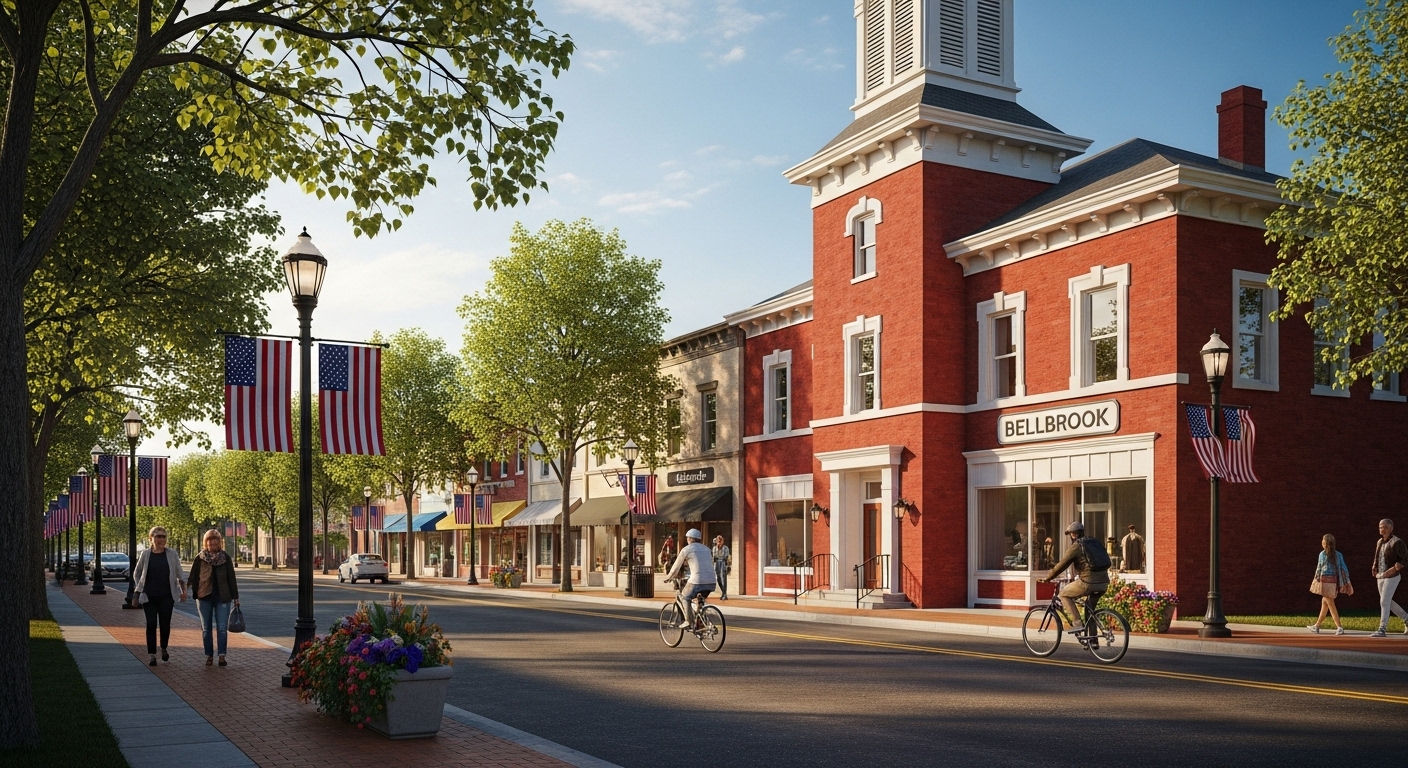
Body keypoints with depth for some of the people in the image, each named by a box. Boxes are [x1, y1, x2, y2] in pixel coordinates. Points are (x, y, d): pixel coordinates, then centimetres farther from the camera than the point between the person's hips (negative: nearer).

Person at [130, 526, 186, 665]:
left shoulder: (172, 554, 2)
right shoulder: (145, 554, 1)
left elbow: (180, 574, 8)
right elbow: (136, 574, 10)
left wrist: (183, 590, 3)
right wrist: (137, 593, 6)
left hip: (166, 596, 0)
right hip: (149, 596, 0)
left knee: (165, 624, 4)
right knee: (151, 625, -2)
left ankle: (164, 649, 28)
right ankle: (152, 655, 5)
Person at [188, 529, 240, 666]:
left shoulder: (225, 558, 4)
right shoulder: (200, 558, 4)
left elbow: (231, 578, 5)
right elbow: (194, 577, 4)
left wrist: (235, 597, 4)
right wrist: (195, 594, -5)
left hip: (222, 597, -1)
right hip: (204, 597, 1)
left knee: (222, 628, -5)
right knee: (206, 629, 7)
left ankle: (222, 655, -3)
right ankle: (209, 656, 14)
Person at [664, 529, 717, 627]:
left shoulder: (686, 549, 5)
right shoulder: (706, 549, 21)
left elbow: (676, 567, 12)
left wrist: (668, 577, 28)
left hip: (698, 581, -5)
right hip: (712, 582, 5)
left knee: (686, 597, 18)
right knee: (701, 599, 29)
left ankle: (690, 622, 10)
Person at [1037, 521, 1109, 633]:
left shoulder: (1075, 547, -2)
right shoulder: (1095, 542, 20)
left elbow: (1062, 565, -1)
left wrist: (1048, 578, 11)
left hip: (1088, 582, -7)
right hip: (1104, 583, 8)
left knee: (1064, 594, 10)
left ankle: (1077, 623, 0)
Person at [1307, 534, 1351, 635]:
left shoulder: (1323, 554, -8)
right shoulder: (1338, 555, 6)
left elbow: (1319, 569, -4)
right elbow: (1344, 569, 5)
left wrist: (1316, 580, 8)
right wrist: (1347, 583, 8)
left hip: (1325, 580, -6)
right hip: (1334, 581, 6)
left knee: (1330, 604, -3)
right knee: (1324, 602, 16)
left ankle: (1339, 627, -11)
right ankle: (1317, 626, 25)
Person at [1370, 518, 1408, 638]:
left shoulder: (1397, 542, -11)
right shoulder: (1379, 542, 12)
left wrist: (1393, 569, -25)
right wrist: (1375, 569, 9)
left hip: (1392, 577, -8)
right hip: (1380, 577, 8)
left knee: (1384, 602, -10)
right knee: (1388, 602, 15)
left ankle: (1382, 629, -7)